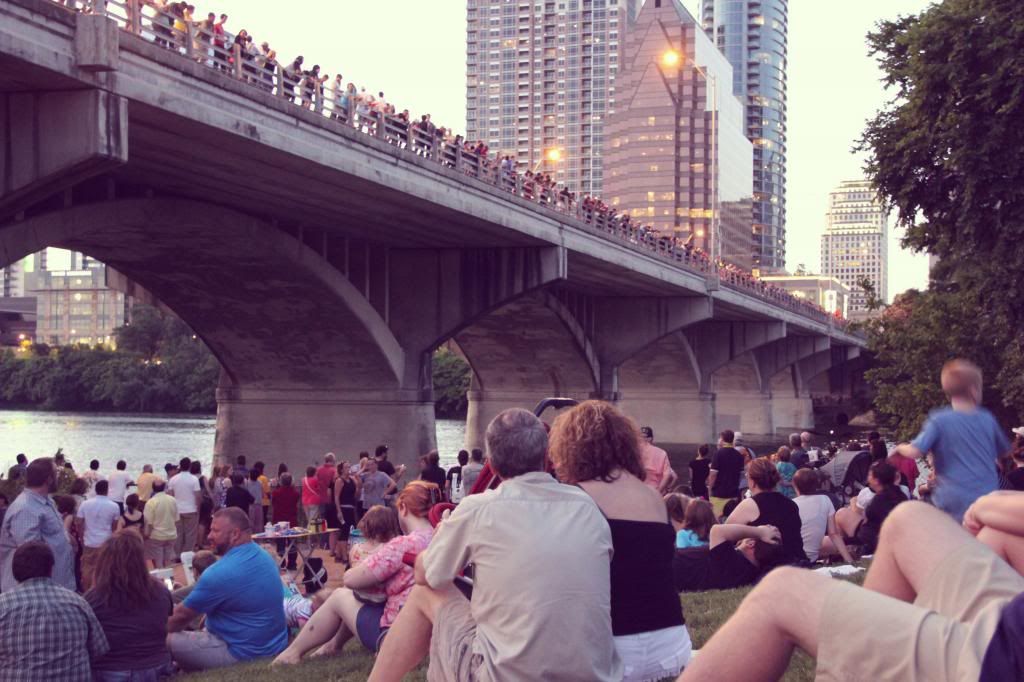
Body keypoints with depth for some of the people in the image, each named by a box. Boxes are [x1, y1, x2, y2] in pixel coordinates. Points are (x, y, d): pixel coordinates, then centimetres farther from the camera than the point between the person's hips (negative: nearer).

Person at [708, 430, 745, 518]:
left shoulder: (719, 453, -11)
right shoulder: (739, 455, 6)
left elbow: (713, 474, -13)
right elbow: (741, 473, 14)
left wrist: (710, 488, 0)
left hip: (719, 493, -5)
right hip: (734, 493, 5)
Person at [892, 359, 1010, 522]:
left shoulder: (939, 420, -9)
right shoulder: (988, 419, 4)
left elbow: (914, 452, -15)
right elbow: (1004, 450, 19)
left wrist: (901, 448, 7)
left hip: (954, 503, -3)